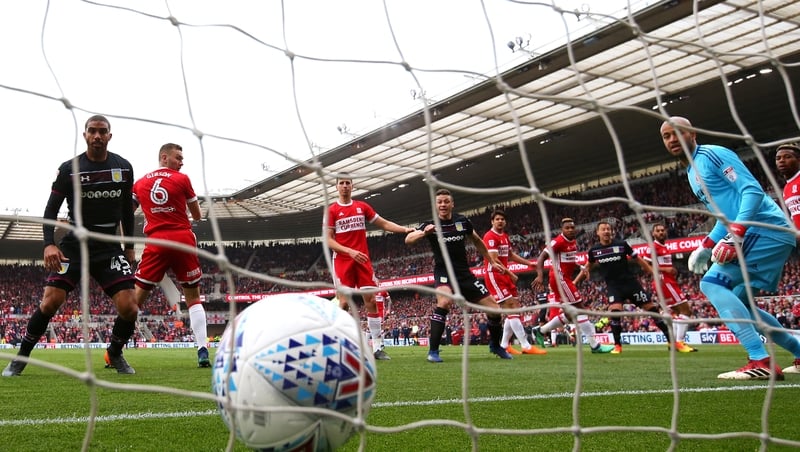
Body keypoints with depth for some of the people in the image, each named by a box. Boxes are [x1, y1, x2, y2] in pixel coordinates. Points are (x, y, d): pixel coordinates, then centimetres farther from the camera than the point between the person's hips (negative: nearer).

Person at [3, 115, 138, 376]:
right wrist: (49, 244, -19)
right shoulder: (69, 169, -4)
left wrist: (129, 246, 15)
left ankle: (115, 354, 18)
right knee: (50, 302, -14)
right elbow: (51, 210, -4)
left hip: (110, 247, 2)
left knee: (129, 309, -10)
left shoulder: (123, 168, 4)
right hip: (74, 245, -1)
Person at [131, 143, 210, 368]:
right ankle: (203, 352, -1)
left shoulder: (140, 184, 13)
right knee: (193, 298, 7)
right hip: (183, 240, -2)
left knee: (136, 297, 7)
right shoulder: (182, 180, 3)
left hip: (156, 243, 2)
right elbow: (197, 216, 10)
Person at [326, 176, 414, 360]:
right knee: (344, 302, -7)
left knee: (372, 300, -3)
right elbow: (328, 240, -5)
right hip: (342, 262, -3)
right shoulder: (331, 210, 1)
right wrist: (350, 251, -18)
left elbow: (384, 223, 14)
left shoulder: (362, 206, 11)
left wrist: (405, 229, -1)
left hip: (363, 260, 3)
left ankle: (378, 347, 0)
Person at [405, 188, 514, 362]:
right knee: (445, 301, -35)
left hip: (465, 274, 4)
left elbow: (477, 241, 20)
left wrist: (492, 261, 21)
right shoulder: (430, 225, -6)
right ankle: (433, 351, -26)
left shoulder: (463, 221, 3)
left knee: (494, 308, 2)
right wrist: (423, 233, -41)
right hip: (444, 273, -4)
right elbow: (408, 240, -22)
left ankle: (495, 345, 31)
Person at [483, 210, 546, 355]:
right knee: (511, 308, -14)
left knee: (515, 308, 8)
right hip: (494, 275, -10)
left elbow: (510, 255, 27)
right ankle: (526, 346, -16)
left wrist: (529, 263, 21)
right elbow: (494, 260, -20)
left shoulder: (505, 236, 16)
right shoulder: (490, 237, -13)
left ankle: (504, 345, 16)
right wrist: (510, 274, -19)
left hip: (505, 275, 10)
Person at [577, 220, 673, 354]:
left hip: (630, 282, 0)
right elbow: (589, 266, 19)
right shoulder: (594, 250, 0)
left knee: (652, 307, 0)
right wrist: (575, 282, 18)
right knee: (615, 310, -24)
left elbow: (638, 259, 4)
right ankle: (617, 345, -8)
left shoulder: (622, 244, -5)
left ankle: (671, 340, 13)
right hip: (613, 285, 0)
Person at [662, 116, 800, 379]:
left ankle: (761, 362, -22)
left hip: (766, 230, -10)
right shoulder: (692, 173, 21)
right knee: (737, 305, 15)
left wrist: (735, 234, -28)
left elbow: (753, 191, -17)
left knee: (712, 283, -19)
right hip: (753, 236, 10)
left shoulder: (712, 154, -7)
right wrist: (705, 247, 16)